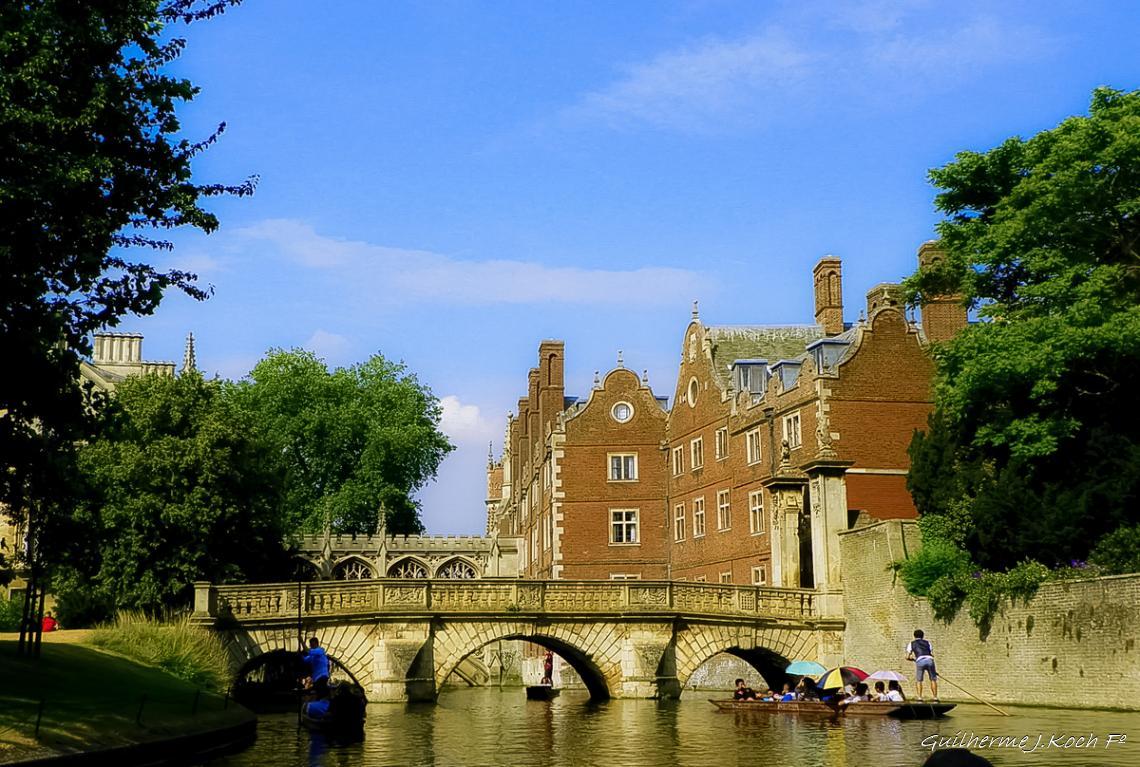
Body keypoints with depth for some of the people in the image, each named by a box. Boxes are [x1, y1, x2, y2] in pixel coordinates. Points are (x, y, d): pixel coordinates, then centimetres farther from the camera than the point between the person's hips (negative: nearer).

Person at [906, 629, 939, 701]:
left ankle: (920, 698, 1)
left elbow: (907, 657, 19)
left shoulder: (911, 644, 23)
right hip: (929, 660, 1)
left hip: (920, 661, -1)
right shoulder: (927, 642, 27)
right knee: (933, 679, 16)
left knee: (919, 680, 13)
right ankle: (935, 698, 11)